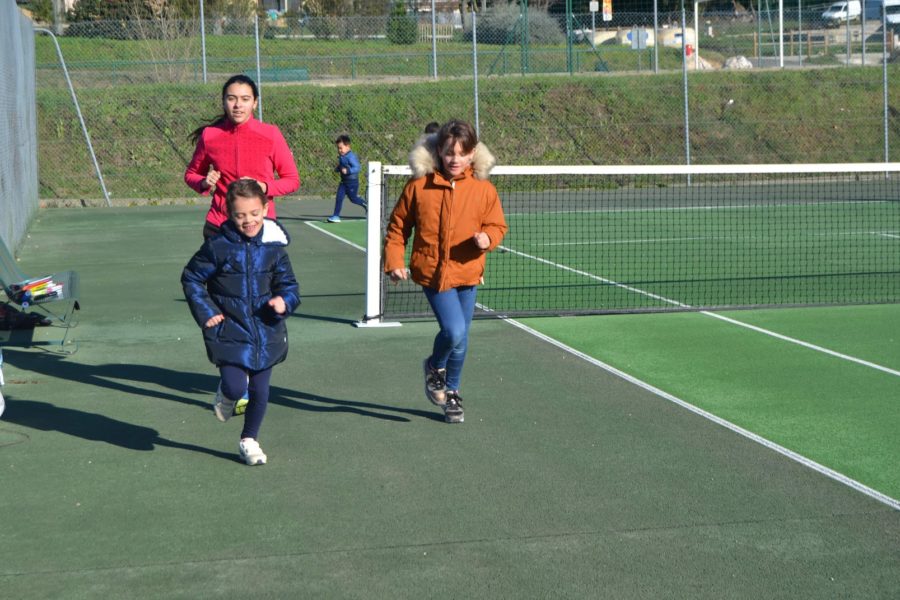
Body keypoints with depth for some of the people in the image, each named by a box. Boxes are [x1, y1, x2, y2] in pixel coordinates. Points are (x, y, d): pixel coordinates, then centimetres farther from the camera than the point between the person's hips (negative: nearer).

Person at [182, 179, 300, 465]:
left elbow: (289, 284, 6)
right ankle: (226, 394, 25)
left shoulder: (274, 247, -2)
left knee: (260, 391, 6)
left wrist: (284, 301, -17)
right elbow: (191, 278, 4)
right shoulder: (218, 246, -8)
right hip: (229, 332, -2)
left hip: (266, 333, 2)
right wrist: (205, 312, -4)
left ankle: (249, 440, 29)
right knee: (236, 387, -14)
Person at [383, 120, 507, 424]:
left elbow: (497, 225, 7)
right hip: (433, 271, -3)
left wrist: (487, 238, -16)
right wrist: (394, 262, -4)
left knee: (460, 339, 12)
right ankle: (435, 367, 15)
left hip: (467, 273, 3)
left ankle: (451, 391, 36)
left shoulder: (484, 189, -1)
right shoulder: (419, 186, -5)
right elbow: (397, 227, 3)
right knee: (454, 331, -18)